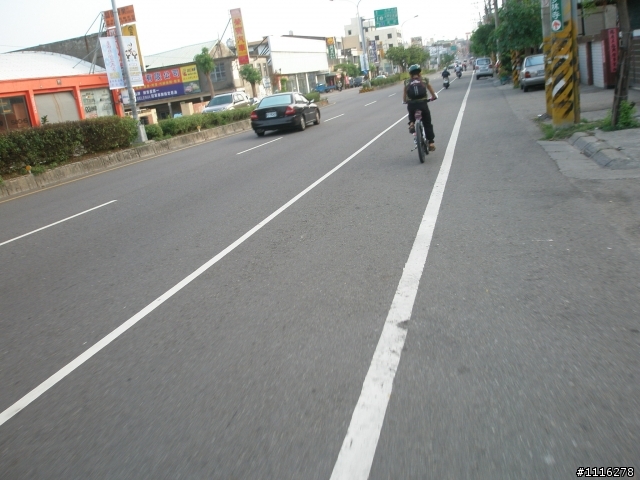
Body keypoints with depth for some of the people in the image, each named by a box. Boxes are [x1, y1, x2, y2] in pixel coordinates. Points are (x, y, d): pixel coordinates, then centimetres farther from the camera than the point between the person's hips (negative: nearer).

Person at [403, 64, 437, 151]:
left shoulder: (407, 83, 12)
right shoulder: (425, 81, 12)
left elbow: (404, 99, 13)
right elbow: (434, 95, 17)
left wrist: (405, 102, 34)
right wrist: (432, 98, 38)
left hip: (411, 105, 1)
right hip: (422, 104, 0)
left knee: (411, 116, 34)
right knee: (427, 124, 16)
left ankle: (411, 124, 3)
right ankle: (431, 143, 13)